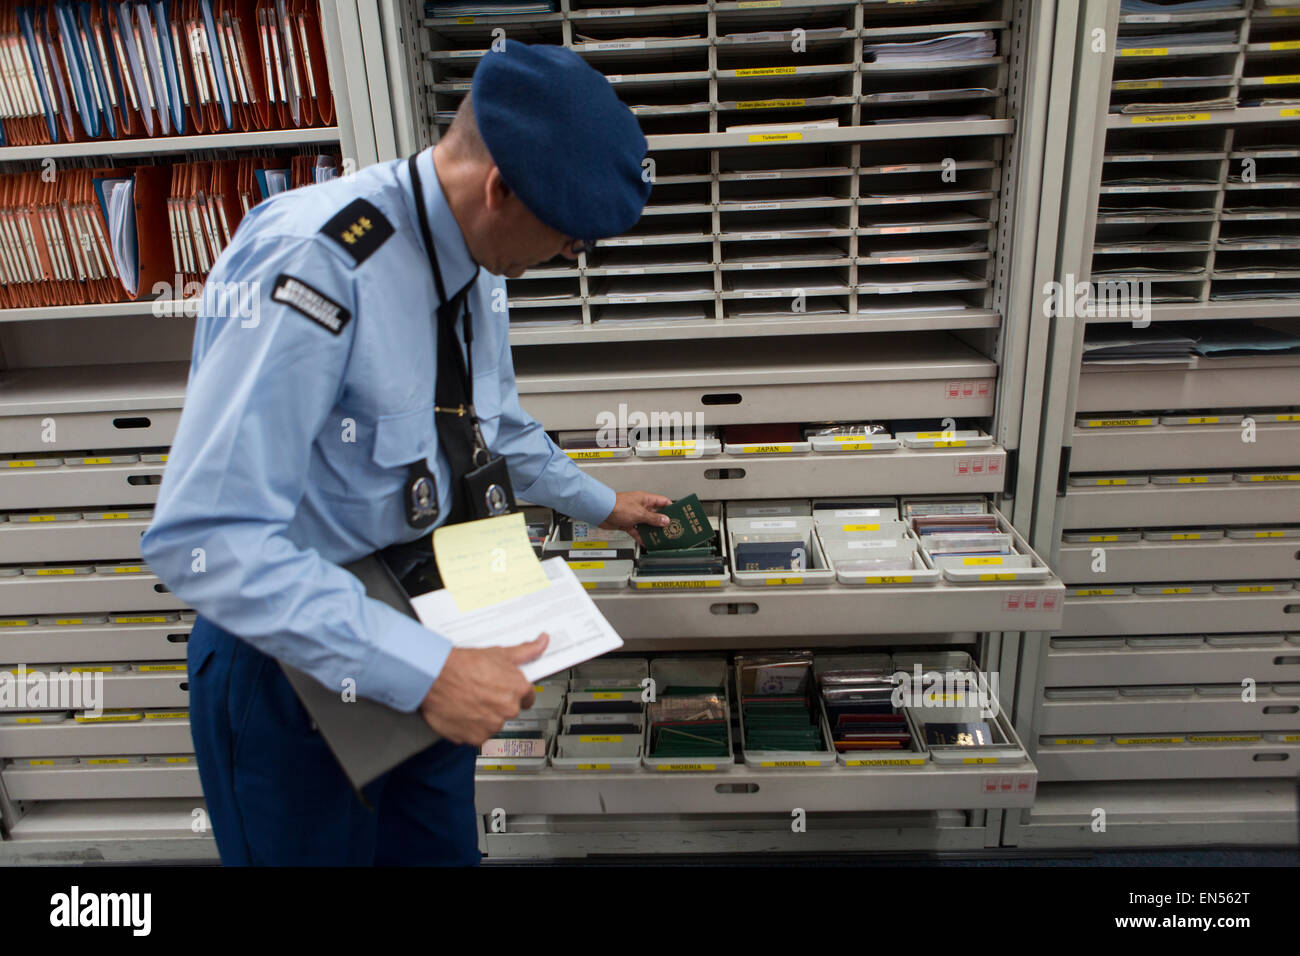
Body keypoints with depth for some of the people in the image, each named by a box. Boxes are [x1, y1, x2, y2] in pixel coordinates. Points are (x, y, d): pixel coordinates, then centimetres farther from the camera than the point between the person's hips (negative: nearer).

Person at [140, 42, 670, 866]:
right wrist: (424, 671, -34)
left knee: (442, 846, 23)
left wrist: (599, 504, 23)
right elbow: (206, 538, -33)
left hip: (427, 624, 7)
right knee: (319, 847, 18)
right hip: (295, 664, -6)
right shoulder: (311, 266, -30)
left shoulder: (478, 267, -3)